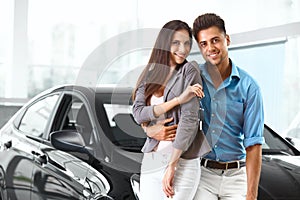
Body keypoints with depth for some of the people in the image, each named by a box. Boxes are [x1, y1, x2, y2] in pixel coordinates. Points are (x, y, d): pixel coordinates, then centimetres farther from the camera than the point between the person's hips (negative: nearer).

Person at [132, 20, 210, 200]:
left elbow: (190, 120, -12)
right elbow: (138, 113, -4)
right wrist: (178, 99, -16)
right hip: (151, 161, 5)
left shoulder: (190, 71, -4)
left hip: (182, 162, -4)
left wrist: (171, 165, -15)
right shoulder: (149, 75, 10)